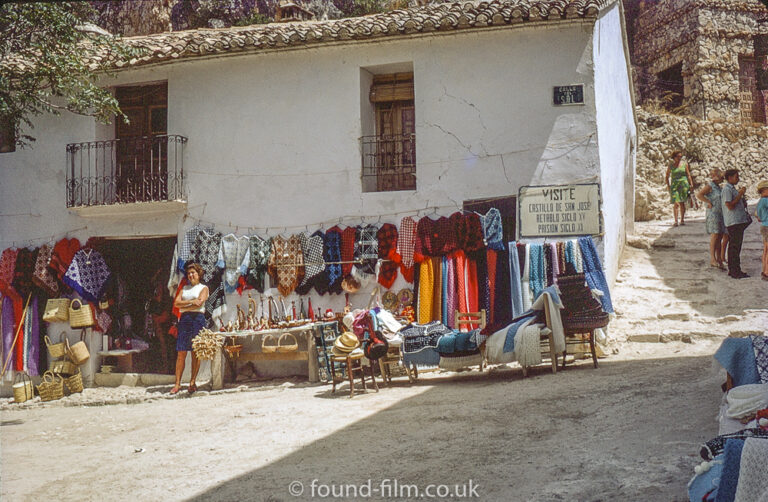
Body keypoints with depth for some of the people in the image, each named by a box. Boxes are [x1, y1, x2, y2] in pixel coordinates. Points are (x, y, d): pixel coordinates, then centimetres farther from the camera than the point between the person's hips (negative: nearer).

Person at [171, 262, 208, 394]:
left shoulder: (203, 288, 9)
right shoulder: (185, 288, 22)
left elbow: (200, 303, -7)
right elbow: (176, 303, 7)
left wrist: (183, 306, -2)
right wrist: (191, 301, -7)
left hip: (198, 318, -3)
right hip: (184, 319, 4)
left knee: (196, 352, -3)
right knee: (181, 352, -3)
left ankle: (192, 382, 1)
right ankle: (177, 383, -2)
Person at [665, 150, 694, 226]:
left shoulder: (684, 164, 5)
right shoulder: (670, 166, 5)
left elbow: (688, 175, 9)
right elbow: (667, 177, 13)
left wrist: (691, 184, 4)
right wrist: (668, 186, 3)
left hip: (684, 184, 0)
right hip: (674, 185, 0)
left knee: (682, 202, 1)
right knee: (676, 203, -7)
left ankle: (682, 220, 11)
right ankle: (676, 221, -6)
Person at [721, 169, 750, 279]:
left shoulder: (732, 188, 19)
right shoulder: (727, 189, -13)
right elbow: (730, 205, -22)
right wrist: (740, 194, -17)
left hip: (739, 221, 10)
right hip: (733, 222, -10)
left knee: (734, 246, 13)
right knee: (735, 247, -9)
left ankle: (732, 270, 18)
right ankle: (735, 271, -7)